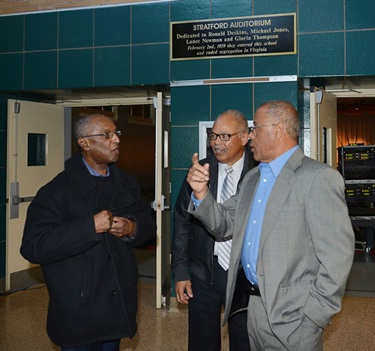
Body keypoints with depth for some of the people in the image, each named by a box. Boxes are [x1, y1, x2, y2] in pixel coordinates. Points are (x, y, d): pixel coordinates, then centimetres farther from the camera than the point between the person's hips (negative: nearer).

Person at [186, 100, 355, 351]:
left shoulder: (319, 178, -16)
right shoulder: (252, 178, 10)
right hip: (253, 305, 7)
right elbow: (224, 225, 13)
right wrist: (201, 193, -4)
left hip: (292, 316, -7)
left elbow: (337, 254, -17)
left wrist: (314, 317, -15)